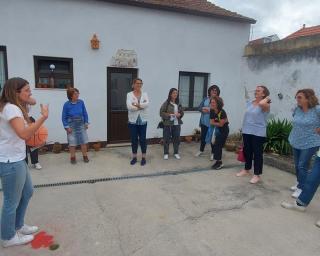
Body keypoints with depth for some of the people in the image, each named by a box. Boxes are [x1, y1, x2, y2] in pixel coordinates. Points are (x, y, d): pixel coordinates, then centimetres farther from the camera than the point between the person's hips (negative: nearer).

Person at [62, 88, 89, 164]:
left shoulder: (81, 102, -6)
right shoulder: (67, 104, -11)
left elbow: (85, 113, 4)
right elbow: (64, 117, -4)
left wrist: (86, 123, 2)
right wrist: (67, 127, -9)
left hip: (81, 124, 2)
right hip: (71, 125, -2)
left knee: (83, 141, 7)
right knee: (72, 142, 6)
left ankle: (85, 156, 22)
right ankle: (72, 157, 22)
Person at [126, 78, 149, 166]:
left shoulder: (144, 94, 5)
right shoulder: (129, 94, -1)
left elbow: (147, 104, -14)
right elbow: (129, 106, -18)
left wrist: (137, 105, -21)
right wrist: (142, 106, -15)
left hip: (142, 120, 1)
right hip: (133, 120, -1)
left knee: (143, 139, 5)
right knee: (134, 139, 8)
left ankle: (143, 157, 17)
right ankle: (134, 157, 21)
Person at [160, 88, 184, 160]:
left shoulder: (178, 103, 6)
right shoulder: (166, 103, -8)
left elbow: (182, 112, 15)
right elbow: (161, 113, -9)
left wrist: (180, 114, -6)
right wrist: (169, 115, -19)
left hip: (177, 124, 4)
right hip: (168, 124, -4)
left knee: (176, 138, 11)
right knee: (167, 139, 5)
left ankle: (176, 153, 27)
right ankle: (166, 153, 20)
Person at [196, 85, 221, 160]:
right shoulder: (205, 99, 7)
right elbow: (199, 107, 3)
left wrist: (209, 110, -19)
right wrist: (204, 110, -16)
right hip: (204, 121, 4)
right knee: (203, 136, 15)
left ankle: (213, 153, 18)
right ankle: (201, 150, 34)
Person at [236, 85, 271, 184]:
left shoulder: (265, 106, -11)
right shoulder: (249, 103, 10)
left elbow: (261, 103, -36)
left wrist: (267, 98, -15)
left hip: (258, 133, -6)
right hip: (246, 131, 7)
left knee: (257, 153, 2)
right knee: (247, 151, 17)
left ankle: (257, 175, 12)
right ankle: (246, 169, 34)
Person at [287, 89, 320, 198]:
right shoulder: (297, 109, 0)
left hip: (309, 144, -6)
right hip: (295, 143, 6)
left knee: (302, 166, -3)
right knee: (297, 165, 16)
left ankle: (301, 188, 11)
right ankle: (300, 184, 35)